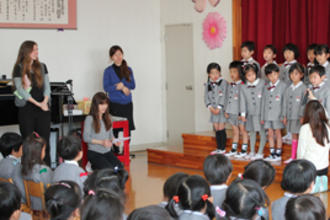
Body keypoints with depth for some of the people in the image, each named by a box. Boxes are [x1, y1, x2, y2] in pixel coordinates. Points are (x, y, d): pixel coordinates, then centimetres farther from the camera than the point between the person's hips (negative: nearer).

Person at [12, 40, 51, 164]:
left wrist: (45, 101, -12)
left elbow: (47, 86, 7)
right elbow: (20, 90, -8)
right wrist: (38, 104, -13)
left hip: (43, 109, 3)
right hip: (27, 110, -3)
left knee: (44, 141, 0)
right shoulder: (19, 69, -2)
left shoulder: (42, 67, 10)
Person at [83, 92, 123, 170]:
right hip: (94, 152, -6)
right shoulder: (90, 119, -8)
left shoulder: (107, 118, 11)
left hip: (107, 152, 6)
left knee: (120, 168, -20)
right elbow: (86, 138, -11)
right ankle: (94, 166, 3)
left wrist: (113, 140, -6)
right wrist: (101, 142, -21)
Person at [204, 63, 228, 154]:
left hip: (221, 109, -5)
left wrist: (219, 108, -17)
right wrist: (210, 107, -9)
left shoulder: (223, 82, -7)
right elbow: (206, 97, 5)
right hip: (213, 110, 5)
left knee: (221, 129, -4)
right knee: (216, 129, 8)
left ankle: (223, 148, 3)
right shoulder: (208, 84, 8)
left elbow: (224, 96, -12)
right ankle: (218, 148, 15)